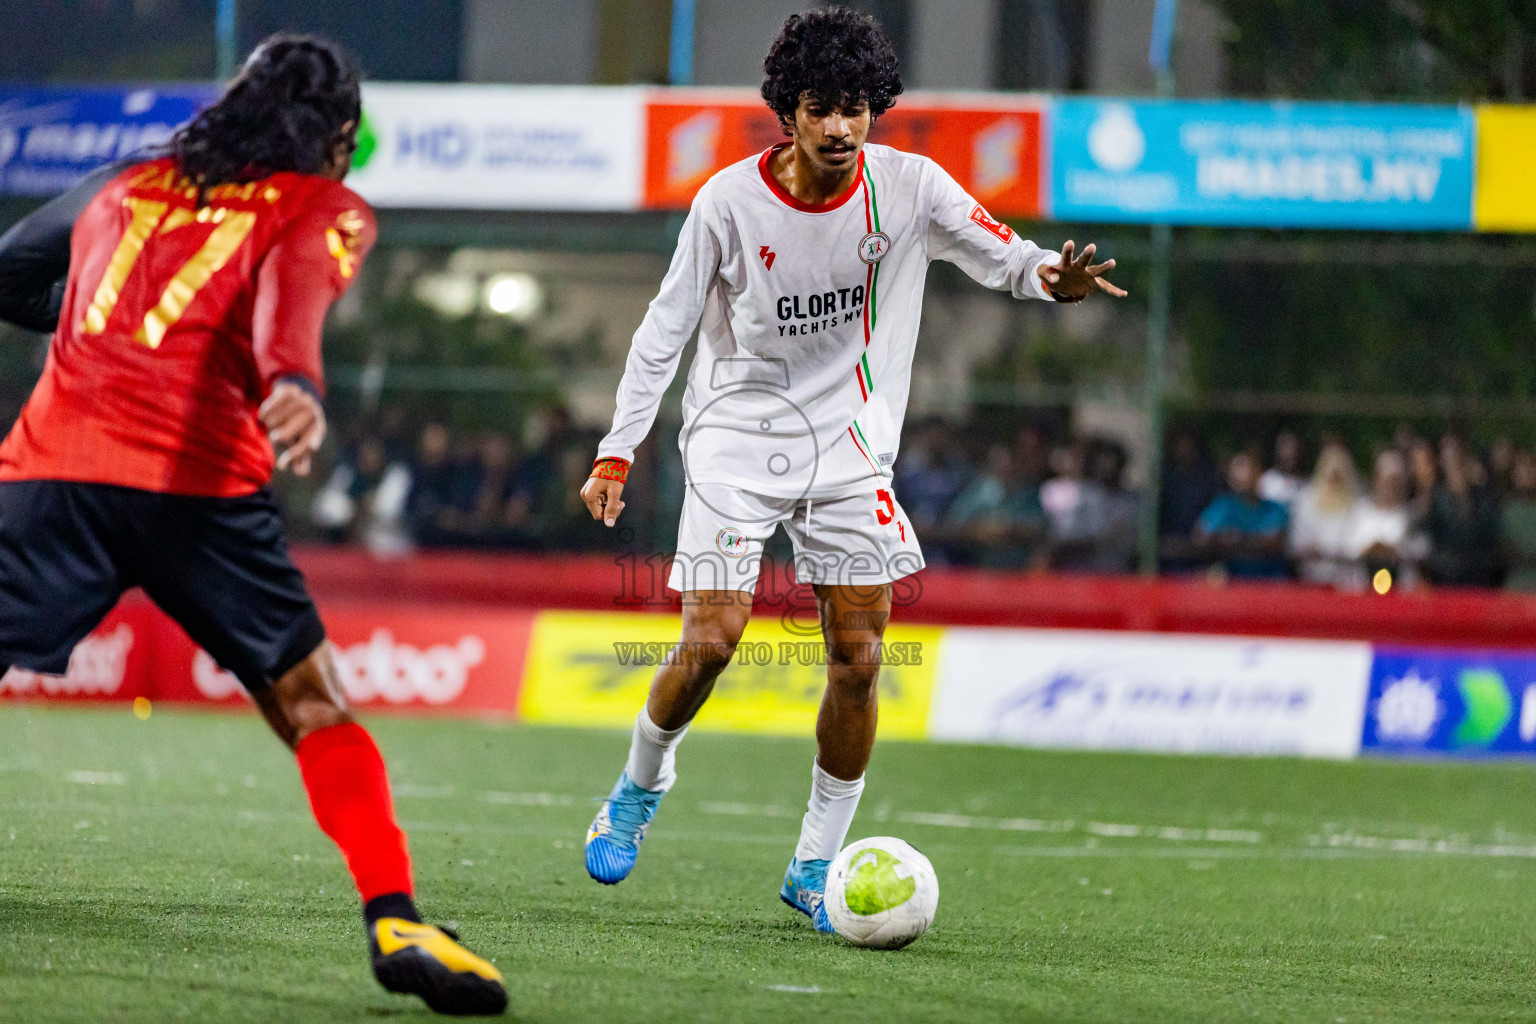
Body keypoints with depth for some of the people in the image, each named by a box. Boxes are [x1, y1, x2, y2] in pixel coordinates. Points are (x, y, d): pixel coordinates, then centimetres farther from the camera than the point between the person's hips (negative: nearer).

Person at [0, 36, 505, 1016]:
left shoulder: (123, 184, 27)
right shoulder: (322, 209, 14)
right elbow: (293, 294, -8)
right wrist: (296, 385, -28)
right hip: (201, 484, -2)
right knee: (317, 708, 11)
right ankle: (395, 921, 0)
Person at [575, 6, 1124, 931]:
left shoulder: (908, 188, -8)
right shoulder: (732, 201, -12)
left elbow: (1002, 255, -5)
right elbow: (667, 326, -5)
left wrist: (1050, 276, -30)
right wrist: (617, 453, -8)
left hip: (848, 440, 2)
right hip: (738, 431, -2)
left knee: (859, 660, -4)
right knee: (711, 641, -13)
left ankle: (816, 866, 9)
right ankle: (641, 786, 17)